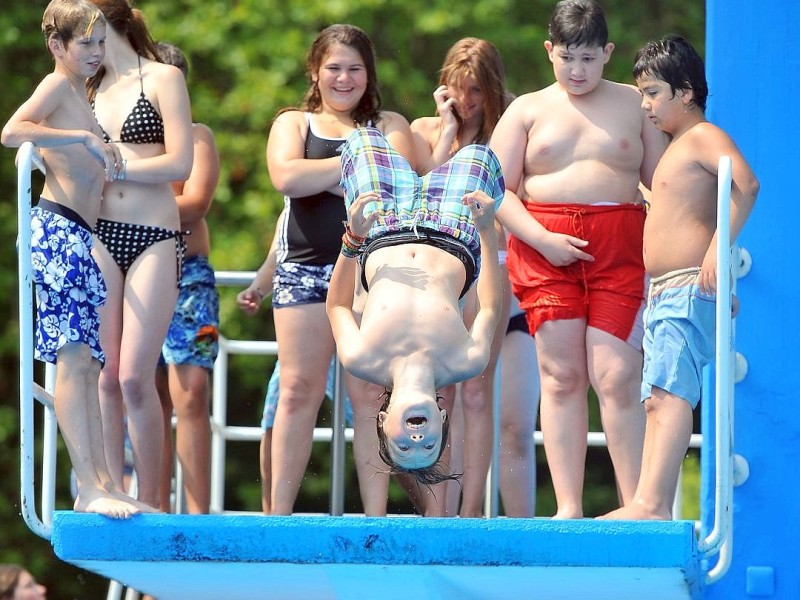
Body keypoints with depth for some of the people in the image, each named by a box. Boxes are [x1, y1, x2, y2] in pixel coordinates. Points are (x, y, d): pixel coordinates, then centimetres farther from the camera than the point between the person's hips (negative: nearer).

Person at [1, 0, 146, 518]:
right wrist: (85, 137, -25)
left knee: (89, 361, 6)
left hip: (81, 239, 10)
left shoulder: (84, 96, 23)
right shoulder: (57, 86, -4)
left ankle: (103, 482, 4)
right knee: (74, 355, -15)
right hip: (57, 228, -10)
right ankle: (89, 486, -21)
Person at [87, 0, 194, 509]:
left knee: (135, 378, -10)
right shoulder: (91, 90, 17)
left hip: (154, 238, -4)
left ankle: (150, 502, -2)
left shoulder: (163, 78, 1)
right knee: (105, 378, -1)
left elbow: (180, 164, -8)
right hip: (100, 235, 4)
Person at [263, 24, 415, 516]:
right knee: (298, 392, -4)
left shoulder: (389, 125, 15)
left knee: (370, 395, -4)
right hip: (305, 269, 0)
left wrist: (324, 176, -10)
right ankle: (278, 515, -4)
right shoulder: (293, 123, 15)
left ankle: (375, 516, -6)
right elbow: (287, 177, -7)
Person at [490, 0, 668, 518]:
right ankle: (569, 506, -2)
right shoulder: (528, 110, 12)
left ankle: (637, 507, -7)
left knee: (617, 377, -9)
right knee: (561, 376, -3)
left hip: (620, 248, -1)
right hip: (545, 246, 1)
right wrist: (542, 239, -9)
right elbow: (498, 189, 6)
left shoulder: (634, 105, 13)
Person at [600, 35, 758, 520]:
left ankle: (651, 504, -33)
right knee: (658, 398, 7)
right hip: (664, 294, 11)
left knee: (670, 392, -21)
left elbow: (746, 184, -24)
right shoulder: (676, 147, 24)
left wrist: (718, 251, -30)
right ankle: (656, 509, 5)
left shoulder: (704, 136, -7)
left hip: (689, 288, -11)